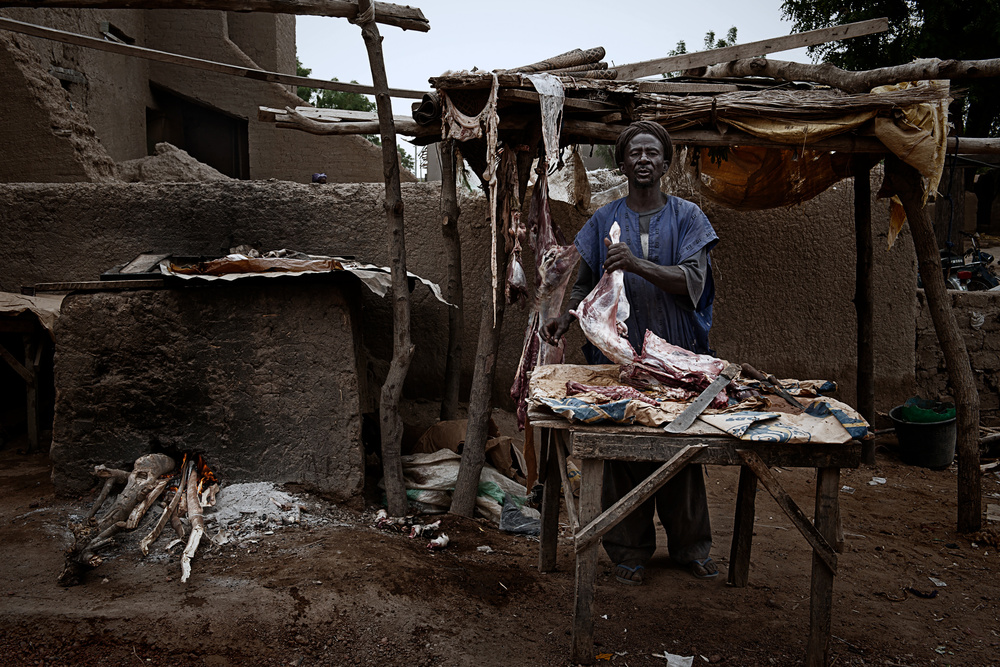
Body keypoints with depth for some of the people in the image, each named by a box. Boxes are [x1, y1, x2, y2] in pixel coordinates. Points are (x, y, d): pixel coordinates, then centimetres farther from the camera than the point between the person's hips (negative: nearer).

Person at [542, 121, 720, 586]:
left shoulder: (686, 216, 6)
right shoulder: (604, 220, 10)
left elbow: (693, 279, -8)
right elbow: (587, 283, 11)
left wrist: (638, 264, -23)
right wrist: (566, 319, -8)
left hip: (677, 354, 0)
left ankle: (690, 546, 24)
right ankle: (630, 551, 17)